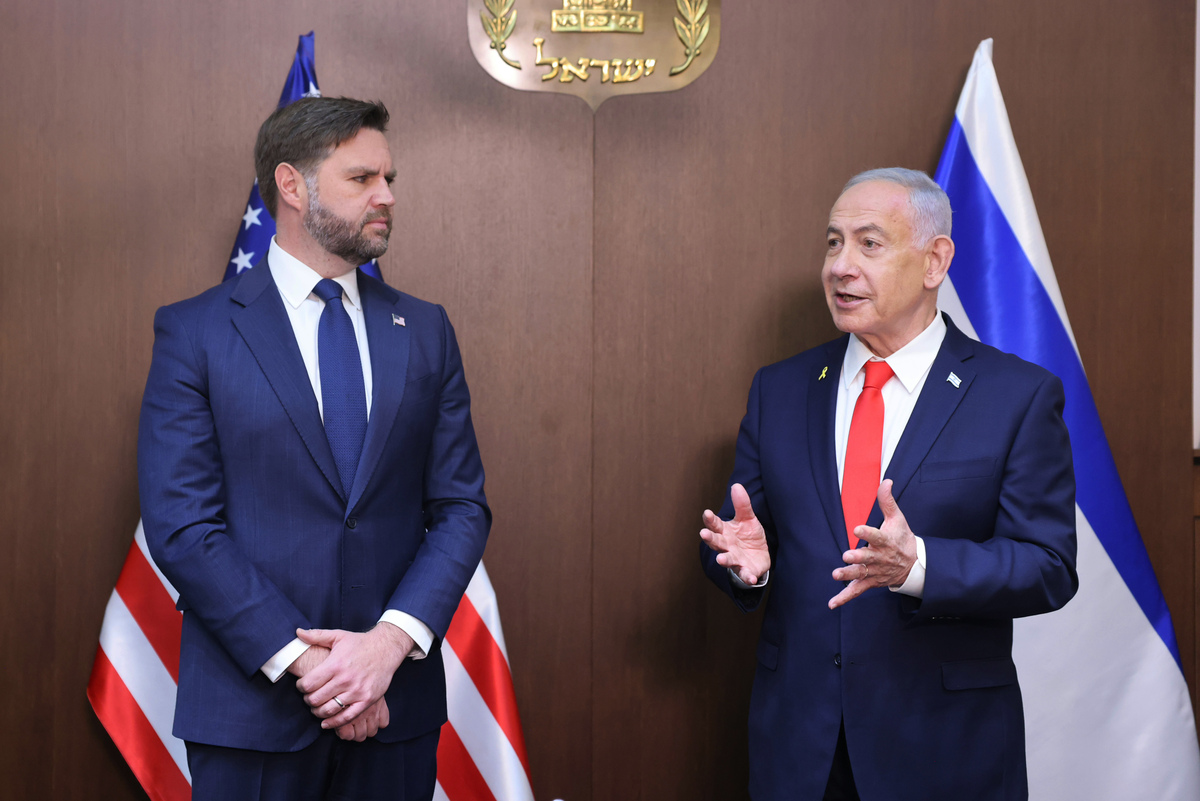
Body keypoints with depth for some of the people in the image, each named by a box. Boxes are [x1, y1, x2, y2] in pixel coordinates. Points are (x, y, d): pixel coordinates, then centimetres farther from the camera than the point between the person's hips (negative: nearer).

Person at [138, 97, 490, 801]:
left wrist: (394, 639, -11)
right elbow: (182, 526, -9)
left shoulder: (425, 330, 7)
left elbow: (462, 506, 3)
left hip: (396, 699, 3)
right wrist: (299, 659, -15)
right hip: (252, 705, -3)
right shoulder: (194, 332, -3)